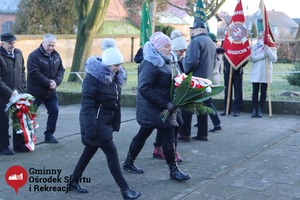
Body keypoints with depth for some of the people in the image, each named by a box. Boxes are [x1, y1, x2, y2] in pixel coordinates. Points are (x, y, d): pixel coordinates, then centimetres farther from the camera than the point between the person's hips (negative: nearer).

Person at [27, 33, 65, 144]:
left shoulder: (56, 55, 6)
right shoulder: (34, 55, -14)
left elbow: (61, 70, 6)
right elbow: (34, 73, -22)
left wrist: (56, 81, -13)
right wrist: (48, 82, -22)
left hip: (51, 91, 6)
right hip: (36, 91, -6)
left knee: (54, 111, 5)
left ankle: (49, 135, 17)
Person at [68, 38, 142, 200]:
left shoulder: (114, 76, 6)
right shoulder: (93, 77, -19)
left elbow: (116, 101, 13)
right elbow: (87, 104, -21)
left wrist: (116, 122, 13)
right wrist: (90, 128, -24)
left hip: (106, 121, 8)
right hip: (96, 122, -8)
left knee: (90, 150, 16)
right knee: (111, 152, -6)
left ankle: (74, 180, 31)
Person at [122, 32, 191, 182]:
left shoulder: (169, 61, 9)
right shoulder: (150, 64, -19)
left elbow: (174, 81, 19)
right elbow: (144, 88, -24)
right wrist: (165, 104, -24)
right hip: (153, 108, -9)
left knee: (143, 134, 18)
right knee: (168, 137, -3)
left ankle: (128, 162, 31)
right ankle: (173, 170, 9)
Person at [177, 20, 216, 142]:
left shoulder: (196, 41, -13)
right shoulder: (211, 43, 16)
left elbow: (191, 61, -22)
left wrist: (186, 70, -7)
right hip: (207, 80, 8)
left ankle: (184, 134, 2)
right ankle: (203, 134, 13)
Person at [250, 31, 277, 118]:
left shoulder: (271, 47, 5)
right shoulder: (255, 46, 6)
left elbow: (274, 59, -9)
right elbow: (252, 58, -6)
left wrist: (267, 49, -16)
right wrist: (263, 55, -15)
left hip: (266, 73, 0)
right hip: (256, 72, 0)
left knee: (263, 92, 3)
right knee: (255, 91, 0)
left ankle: (260, 110, 8)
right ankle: (254, 110, 5)